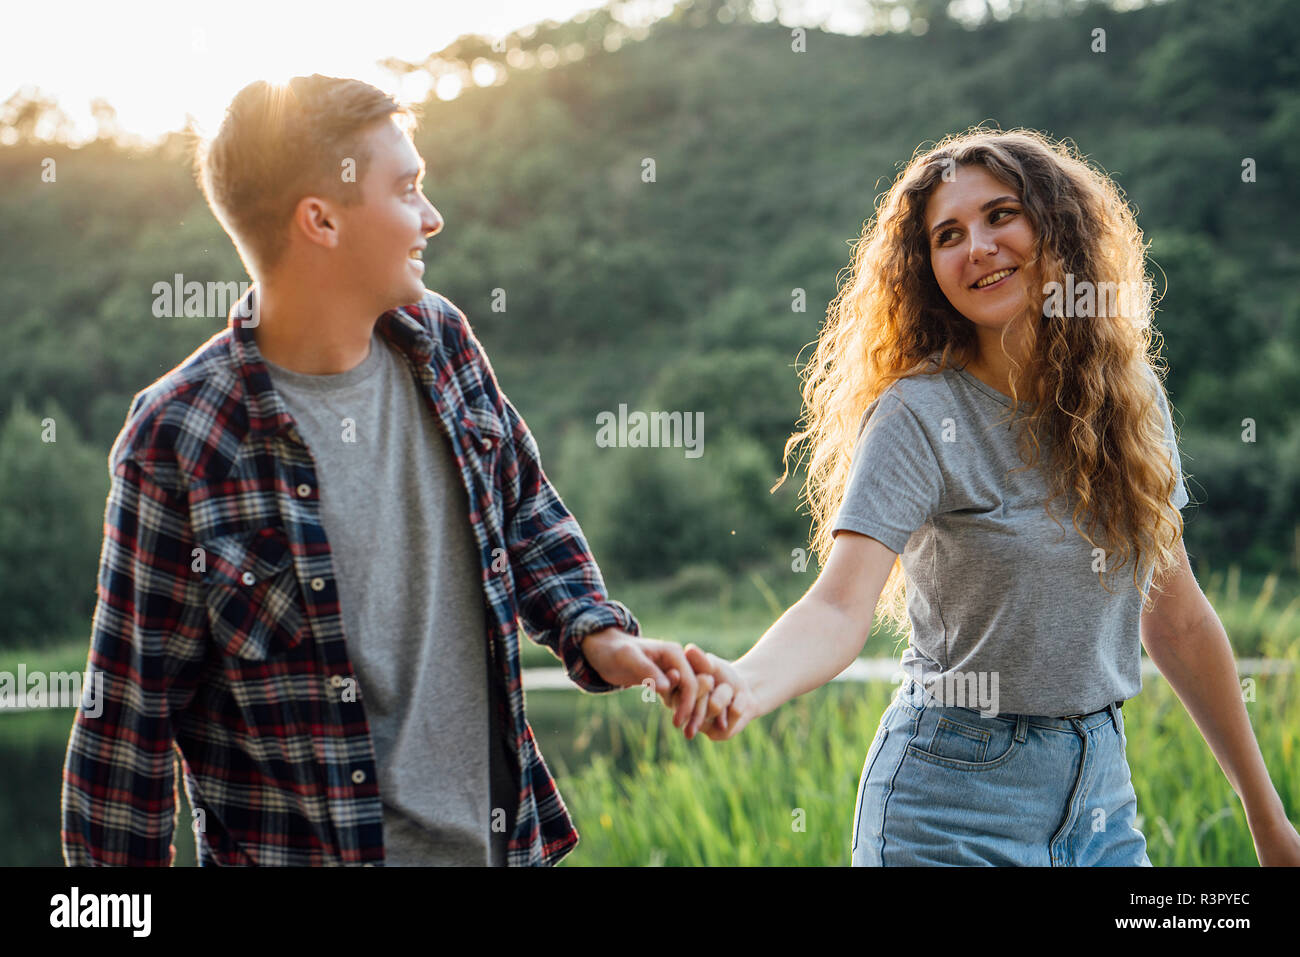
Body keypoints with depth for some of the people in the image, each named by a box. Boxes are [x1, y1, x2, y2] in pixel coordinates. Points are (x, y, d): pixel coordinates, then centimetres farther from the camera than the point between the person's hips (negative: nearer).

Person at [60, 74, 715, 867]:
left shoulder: (441, 338, -1)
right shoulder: (179, 442, -17)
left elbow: (525, 510, 15)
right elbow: (130, 712, -11)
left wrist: (595, 633, -2)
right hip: (299, 846, -5)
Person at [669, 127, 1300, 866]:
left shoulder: (1131, 396, 2)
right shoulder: (918, 417, -14)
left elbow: (1175, 617, 8)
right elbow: (840, 606, -25)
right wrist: (747, 685, -46)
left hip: (1100, 793, 5)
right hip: (957, 806, -5)